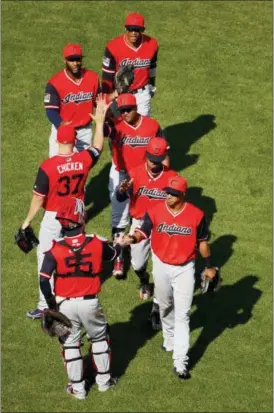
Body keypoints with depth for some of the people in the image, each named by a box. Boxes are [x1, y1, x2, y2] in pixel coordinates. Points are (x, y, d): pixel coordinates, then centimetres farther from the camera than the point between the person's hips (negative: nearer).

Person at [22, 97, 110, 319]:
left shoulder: (48, 166, -22)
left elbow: (39, 198, -16)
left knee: (46, 258, 5)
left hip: (54, 218, -4)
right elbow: (98, 148, 12)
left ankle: (46, 306, 5)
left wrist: (28, 221, -5)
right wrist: (100, 122, 22)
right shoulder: (84, 159, -12)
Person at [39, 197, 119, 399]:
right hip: (90, 303, 1)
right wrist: (121, 244, 34)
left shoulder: (55, 249, -16)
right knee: (99, 338, 23)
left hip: (65, 304, -1)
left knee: (70, 343, 15)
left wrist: (51, 303, -1)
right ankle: (104, 380, 34)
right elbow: (113, 254, 11)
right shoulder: (97, 243, -11)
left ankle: (78, 388, 23)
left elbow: (44, 280, -16)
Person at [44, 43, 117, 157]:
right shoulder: (55, 82, -18)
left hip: (85, 131, 4)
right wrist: (62, 126, -35)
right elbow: (51, 110, -19)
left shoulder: (92, 77, -6)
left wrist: (112, 96, -15)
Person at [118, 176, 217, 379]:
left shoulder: (196, 215, -14)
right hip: (161, 266, 2)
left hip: (184, 269, -2)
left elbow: (202, 241, -2)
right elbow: (144, 231, -21)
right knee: (165, 307, 23)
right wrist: (133, 238, -45)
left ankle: (180, 362, -5)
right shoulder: (155, 211, -13)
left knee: (182, 314, -5)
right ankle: (170, 339, 50)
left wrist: (209, 266, 6)